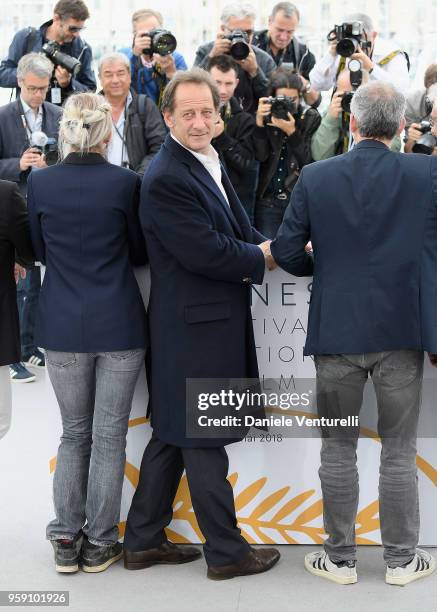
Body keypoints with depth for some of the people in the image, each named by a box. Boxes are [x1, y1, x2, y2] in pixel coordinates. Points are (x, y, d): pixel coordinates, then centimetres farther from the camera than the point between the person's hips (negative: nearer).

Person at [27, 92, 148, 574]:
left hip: (63, 326, 2)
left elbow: (39, 251, 8)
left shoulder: (40, 183, -4)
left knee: (74, 432, 15)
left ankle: (66, 538, 18)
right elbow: (141, 251, 2)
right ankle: (99, 542, 15)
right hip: (118, 325, -2)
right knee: (109, 435, 7)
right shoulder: (125, 182, -10)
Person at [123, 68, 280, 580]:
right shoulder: (166, 178, -18)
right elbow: (205, 252, -22)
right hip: (197, 326, -10)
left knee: (171, 435, 16)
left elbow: (235, 230, 19)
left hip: (210, 320, 10)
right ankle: (227, 552, 17)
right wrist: (261, 257, -6)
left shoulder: (207, 162, 13)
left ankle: (143, 541, 28)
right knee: (203, 442, 3)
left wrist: (256, 249, -1)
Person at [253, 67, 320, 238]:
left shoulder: (311, 118, 0)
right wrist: (260, 123, -20)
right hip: (268, 200, 1)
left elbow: (310, 161, -8)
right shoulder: (265, 116, 2)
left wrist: (292, 132, -19)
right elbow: (260, 156, -9)